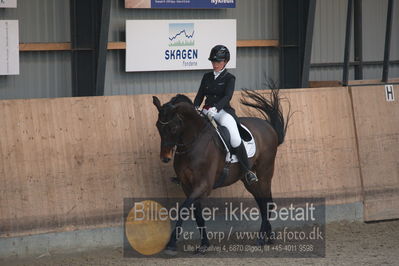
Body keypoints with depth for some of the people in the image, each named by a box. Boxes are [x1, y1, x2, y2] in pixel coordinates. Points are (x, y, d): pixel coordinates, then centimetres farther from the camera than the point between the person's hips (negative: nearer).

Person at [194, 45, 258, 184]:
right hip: (207, 112, 5)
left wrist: (216, 108, -32)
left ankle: (248, 171, -18)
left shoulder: (229, 78, 1)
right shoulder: (207, 77, 15)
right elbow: (200, 95, 13)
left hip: (223, 111, -5)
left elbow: (227, 97, -14)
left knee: (234, 138, -27)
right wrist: (195, 108, -8)